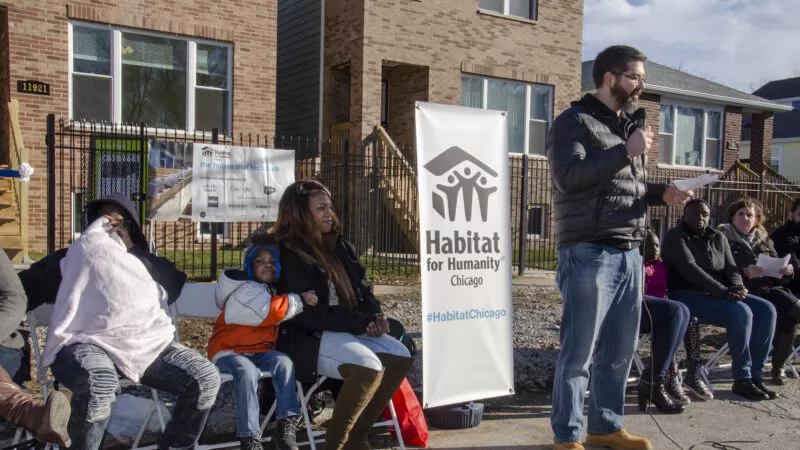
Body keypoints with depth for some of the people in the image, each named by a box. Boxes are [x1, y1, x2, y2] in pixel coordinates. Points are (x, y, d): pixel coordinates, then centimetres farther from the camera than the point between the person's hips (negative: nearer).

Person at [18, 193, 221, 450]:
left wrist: (131, 249, 13)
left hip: (149, 343, 3)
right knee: (98, 382, -39)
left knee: (206, 377, -19)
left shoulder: (142, 261, 31)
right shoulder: (71, 257, 26)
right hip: (89, 343, -3)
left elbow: (174, 287, 12)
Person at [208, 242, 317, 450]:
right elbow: (271, 311, -29)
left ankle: (287, 428, -26)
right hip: (228, 351, -7)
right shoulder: (246, 290, -13)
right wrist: (300, 300, -20)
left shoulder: (272, 290, 16)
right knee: (247, 372, -37)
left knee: (284, 362, -23)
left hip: (259, 350, 7)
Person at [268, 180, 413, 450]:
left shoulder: (340, 247, 14)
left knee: (400, 357, -9)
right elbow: (308, 313, -20)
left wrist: (375, 317, -6)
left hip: (351, 330, 8)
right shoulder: (289, 256, -12)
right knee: (368, 367, -30)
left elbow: (363, 290, 17)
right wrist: (361, 323, -19)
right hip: (309, 338, -8)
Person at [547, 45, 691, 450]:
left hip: (629, 254, 8)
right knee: (579, 351, -1)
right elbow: (567, 176, -19)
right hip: (589, 254, -8)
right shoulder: (575, 121, -3)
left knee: (620, 351, 13)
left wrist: (662, 193, 8)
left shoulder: (627, 126, 21)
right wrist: (626, 151, -17)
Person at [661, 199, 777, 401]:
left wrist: (736, 288, -13)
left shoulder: (718, 238, 16)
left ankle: (756, 375, -10)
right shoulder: (676, 237, -6)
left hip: (718, 294, 8)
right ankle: (742, 379, -19)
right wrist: (723, 292, -26)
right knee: (740, 313, -29)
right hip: (688, 295, -7)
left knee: (766, 310, -12)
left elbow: (731, 269, 11)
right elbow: (690, 269, -19)